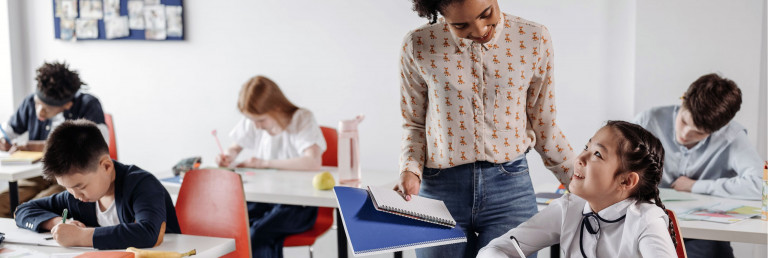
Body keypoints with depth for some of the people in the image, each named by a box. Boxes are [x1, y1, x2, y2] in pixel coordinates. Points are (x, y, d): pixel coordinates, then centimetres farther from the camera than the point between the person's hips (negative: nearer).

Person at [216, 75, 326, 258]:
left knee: (259, 231, -31)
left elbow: (313, 162, -28)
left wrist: (265, 163, -23)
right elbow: (235, 148, 23)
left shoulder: (302, 120, -11)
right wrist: (228, 157, -3)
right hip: (264, 199, 5)